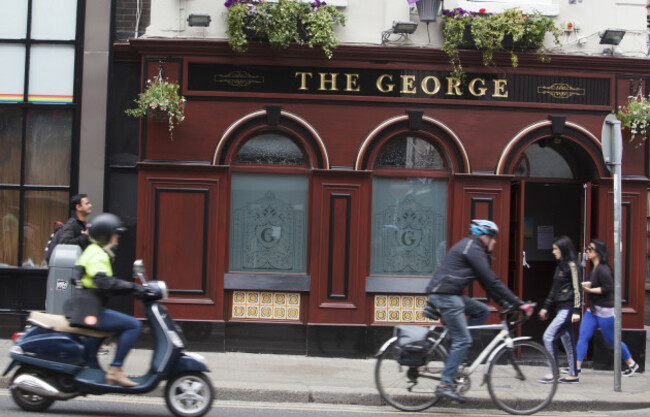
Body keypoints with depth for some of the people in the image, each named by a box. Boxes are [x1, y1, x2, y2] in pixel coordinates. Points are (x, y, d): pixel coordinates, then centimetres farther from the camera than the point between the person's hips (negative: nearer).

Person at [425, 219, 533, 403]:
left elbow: (486, 282, 23)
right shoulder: (472, 248, -11)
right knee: (463, 340, -9)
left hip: (451, 295, 10)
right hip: (445, 295, -10)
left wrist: (505, 303, 18)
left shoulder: (471, 248, 21)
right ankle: (445, 385, -9)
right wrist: (519, 303, -13)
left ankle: (455, 355, 9)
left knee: (482, 311, 12)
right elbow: (492, 281, -16)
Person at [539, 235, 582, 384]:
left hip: (568, 309, -9)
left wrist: (576, 311, -19)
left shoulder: (571, 266, -11)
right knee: (567, 340, 9)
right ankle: (573, 375, 13)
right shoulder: (560, 266, 16)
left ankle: (553, 373, -10)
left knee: (549, 335, -13)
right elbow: (554, 289, 22)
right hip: (561, 308, 9)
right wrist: (546, 307, 21)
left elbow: (576, 289, -15)